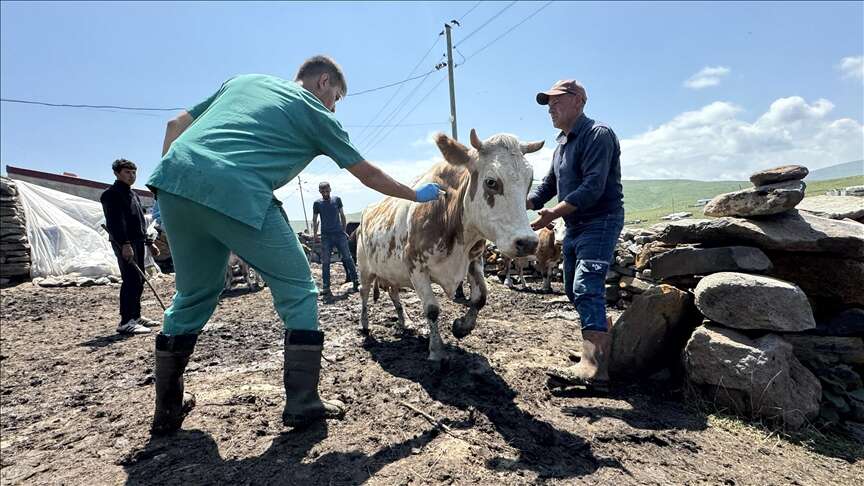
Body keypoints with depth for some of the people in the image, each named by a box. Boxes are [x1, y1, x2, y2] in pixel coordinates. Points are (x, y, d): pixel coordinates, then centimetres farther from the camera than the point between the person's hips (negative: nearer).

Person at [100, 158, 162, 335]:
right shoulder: (111, 194, -5)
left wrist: (149, 242, 23)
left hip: (137, 241, 9)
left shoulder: (133, 194, 23)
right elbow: (115, 221, -17)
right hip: (124, 243, -9)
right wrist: (124, 243, -27)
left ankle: (136, 316, 21)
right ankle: (126, 321, -13)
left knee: (139, 280, 12)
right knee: (131, 280, -14)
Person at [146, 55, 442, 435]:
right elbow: (368, 175, 19)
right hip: (237, 193, -7)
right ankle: (302, 404, 11)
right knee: (298, 293, 8)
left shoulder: (244, 80, 29)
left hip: (174, 175, 7)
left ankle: (167, 409, 32)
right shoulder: (315, 114, 14)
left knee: (193, 295, 22)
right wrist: (417, 194, 32)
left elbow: (176, 125, 23)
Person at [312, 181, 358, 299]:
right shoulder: (317, 203, 5)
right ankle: (326, 288, 5)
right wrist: (314, 233, 0)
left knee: (347, 258, -2)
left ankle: (356, 282, 4)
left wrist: (344, 231, 10)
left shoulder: (337, 200, 7)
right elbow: (314, 220, 10)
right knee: (325, 262, 0)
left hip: (339, 234, 0)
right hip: (326, 236, 0)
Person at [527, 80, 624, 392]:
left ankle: (594, 369, -23)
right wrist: (522, 204, -1)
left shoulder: (598, 135, -12)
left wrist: (553, 213, -30)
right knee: (575, 291, 14)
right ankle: (605, 347, 31)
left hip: (600, 223, -10)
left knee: (586, 289, -21)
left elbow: (593, 187, -24)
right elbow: (549, 184, 15)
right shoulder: (563, 142, 17)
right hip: (574, 226, 10)